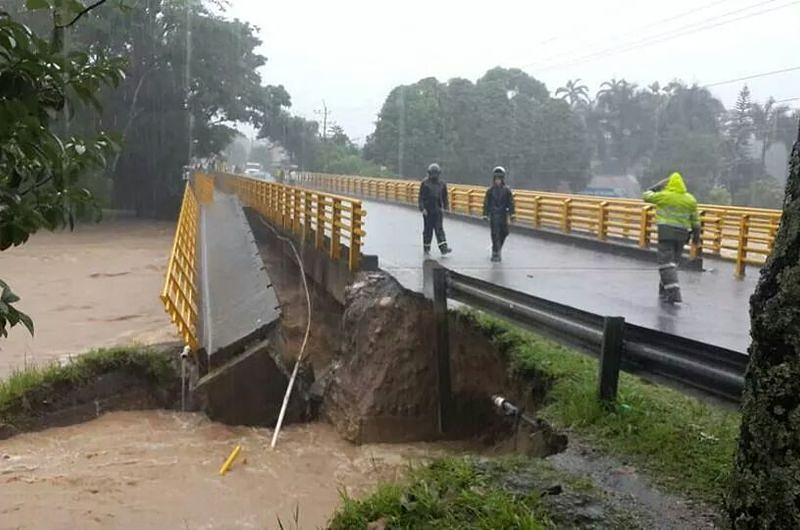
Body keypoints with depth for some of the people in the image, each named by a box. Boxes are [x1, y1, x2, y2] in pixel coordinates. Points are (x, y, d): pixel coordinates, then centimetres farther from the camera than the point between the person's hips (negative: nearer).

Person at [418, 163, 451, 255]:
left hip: (438, 210, 2)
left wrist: (444, 207, 13)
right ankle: (426, 248, 16)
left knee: (439, 229, -4)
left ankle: (443, 248, -11)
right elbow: (421, 197, -6)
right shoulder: (425, 183, -5)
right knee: (428, 230, 5)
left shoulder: (442, 184, 6)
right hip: (427, 211, -2)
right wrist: (422, 208, -13)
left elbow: (444, 197, 16)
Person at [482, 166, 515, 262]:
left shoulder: (506, 190, -1)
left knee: (504, 233, 7)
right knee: (495, 234, -4)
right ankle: (495, 252, 2)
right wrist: (485, 214, -3)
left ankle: (498, 248, 31)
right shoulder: (490, 190, -2)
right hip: (493, 215, -2)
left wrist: (512, 213, -6)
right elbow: (486, 203, 0)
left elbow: (511, 202, 0)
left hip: (503, 215, 2)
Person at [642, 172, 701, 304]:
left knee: (667, 262, -6)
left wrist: (657, 187, 19)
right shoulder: (690, 200, 7)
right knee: (672, 262, 15)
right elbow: (695, 220, 10)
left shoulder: (664, 196, -6)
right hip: (682, 234, 5)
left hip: (666, 232, -5)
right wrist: (696, 235, 19)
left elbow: (646, 196, 8)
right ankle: (664, 290, 24)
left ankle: (674, 292, -19)